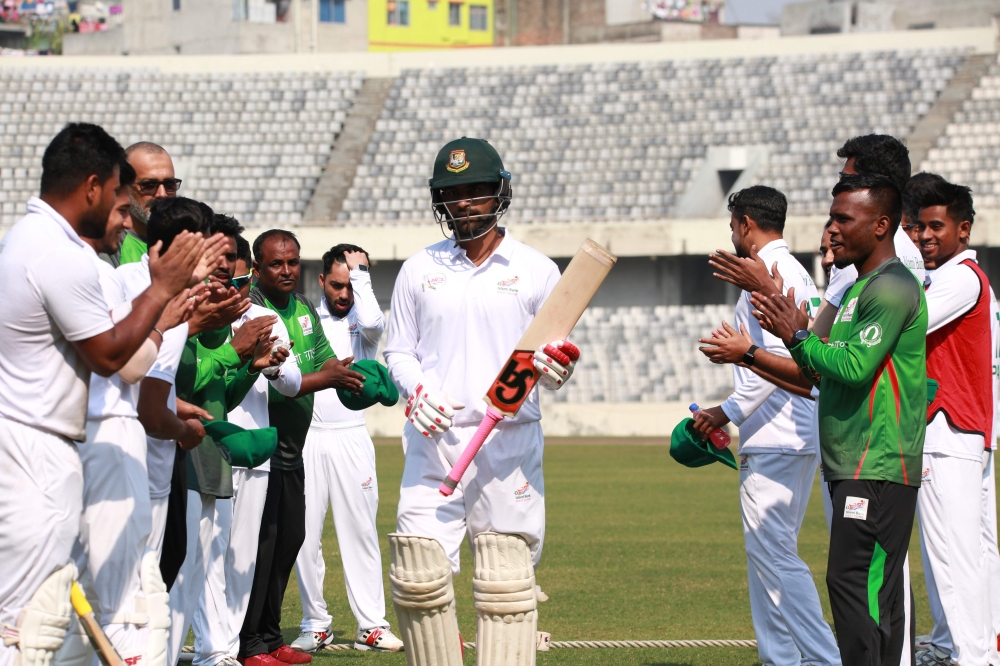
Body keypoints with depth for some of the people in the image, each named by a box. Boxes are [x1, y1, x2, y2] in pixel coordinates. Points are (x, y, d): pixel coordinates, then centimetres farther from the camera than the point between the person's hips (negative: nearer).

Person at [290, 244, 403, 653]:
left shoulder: (364, 323, 6)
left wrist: (361, 273, -9)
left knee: (360, 532, -2)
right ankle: (315, 624, 8)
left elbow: (372, 320, -19)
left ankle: (371, 625, 0)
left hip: (351, 439, -1)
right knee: (304, 535, 0)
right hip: (304, 439, 1)